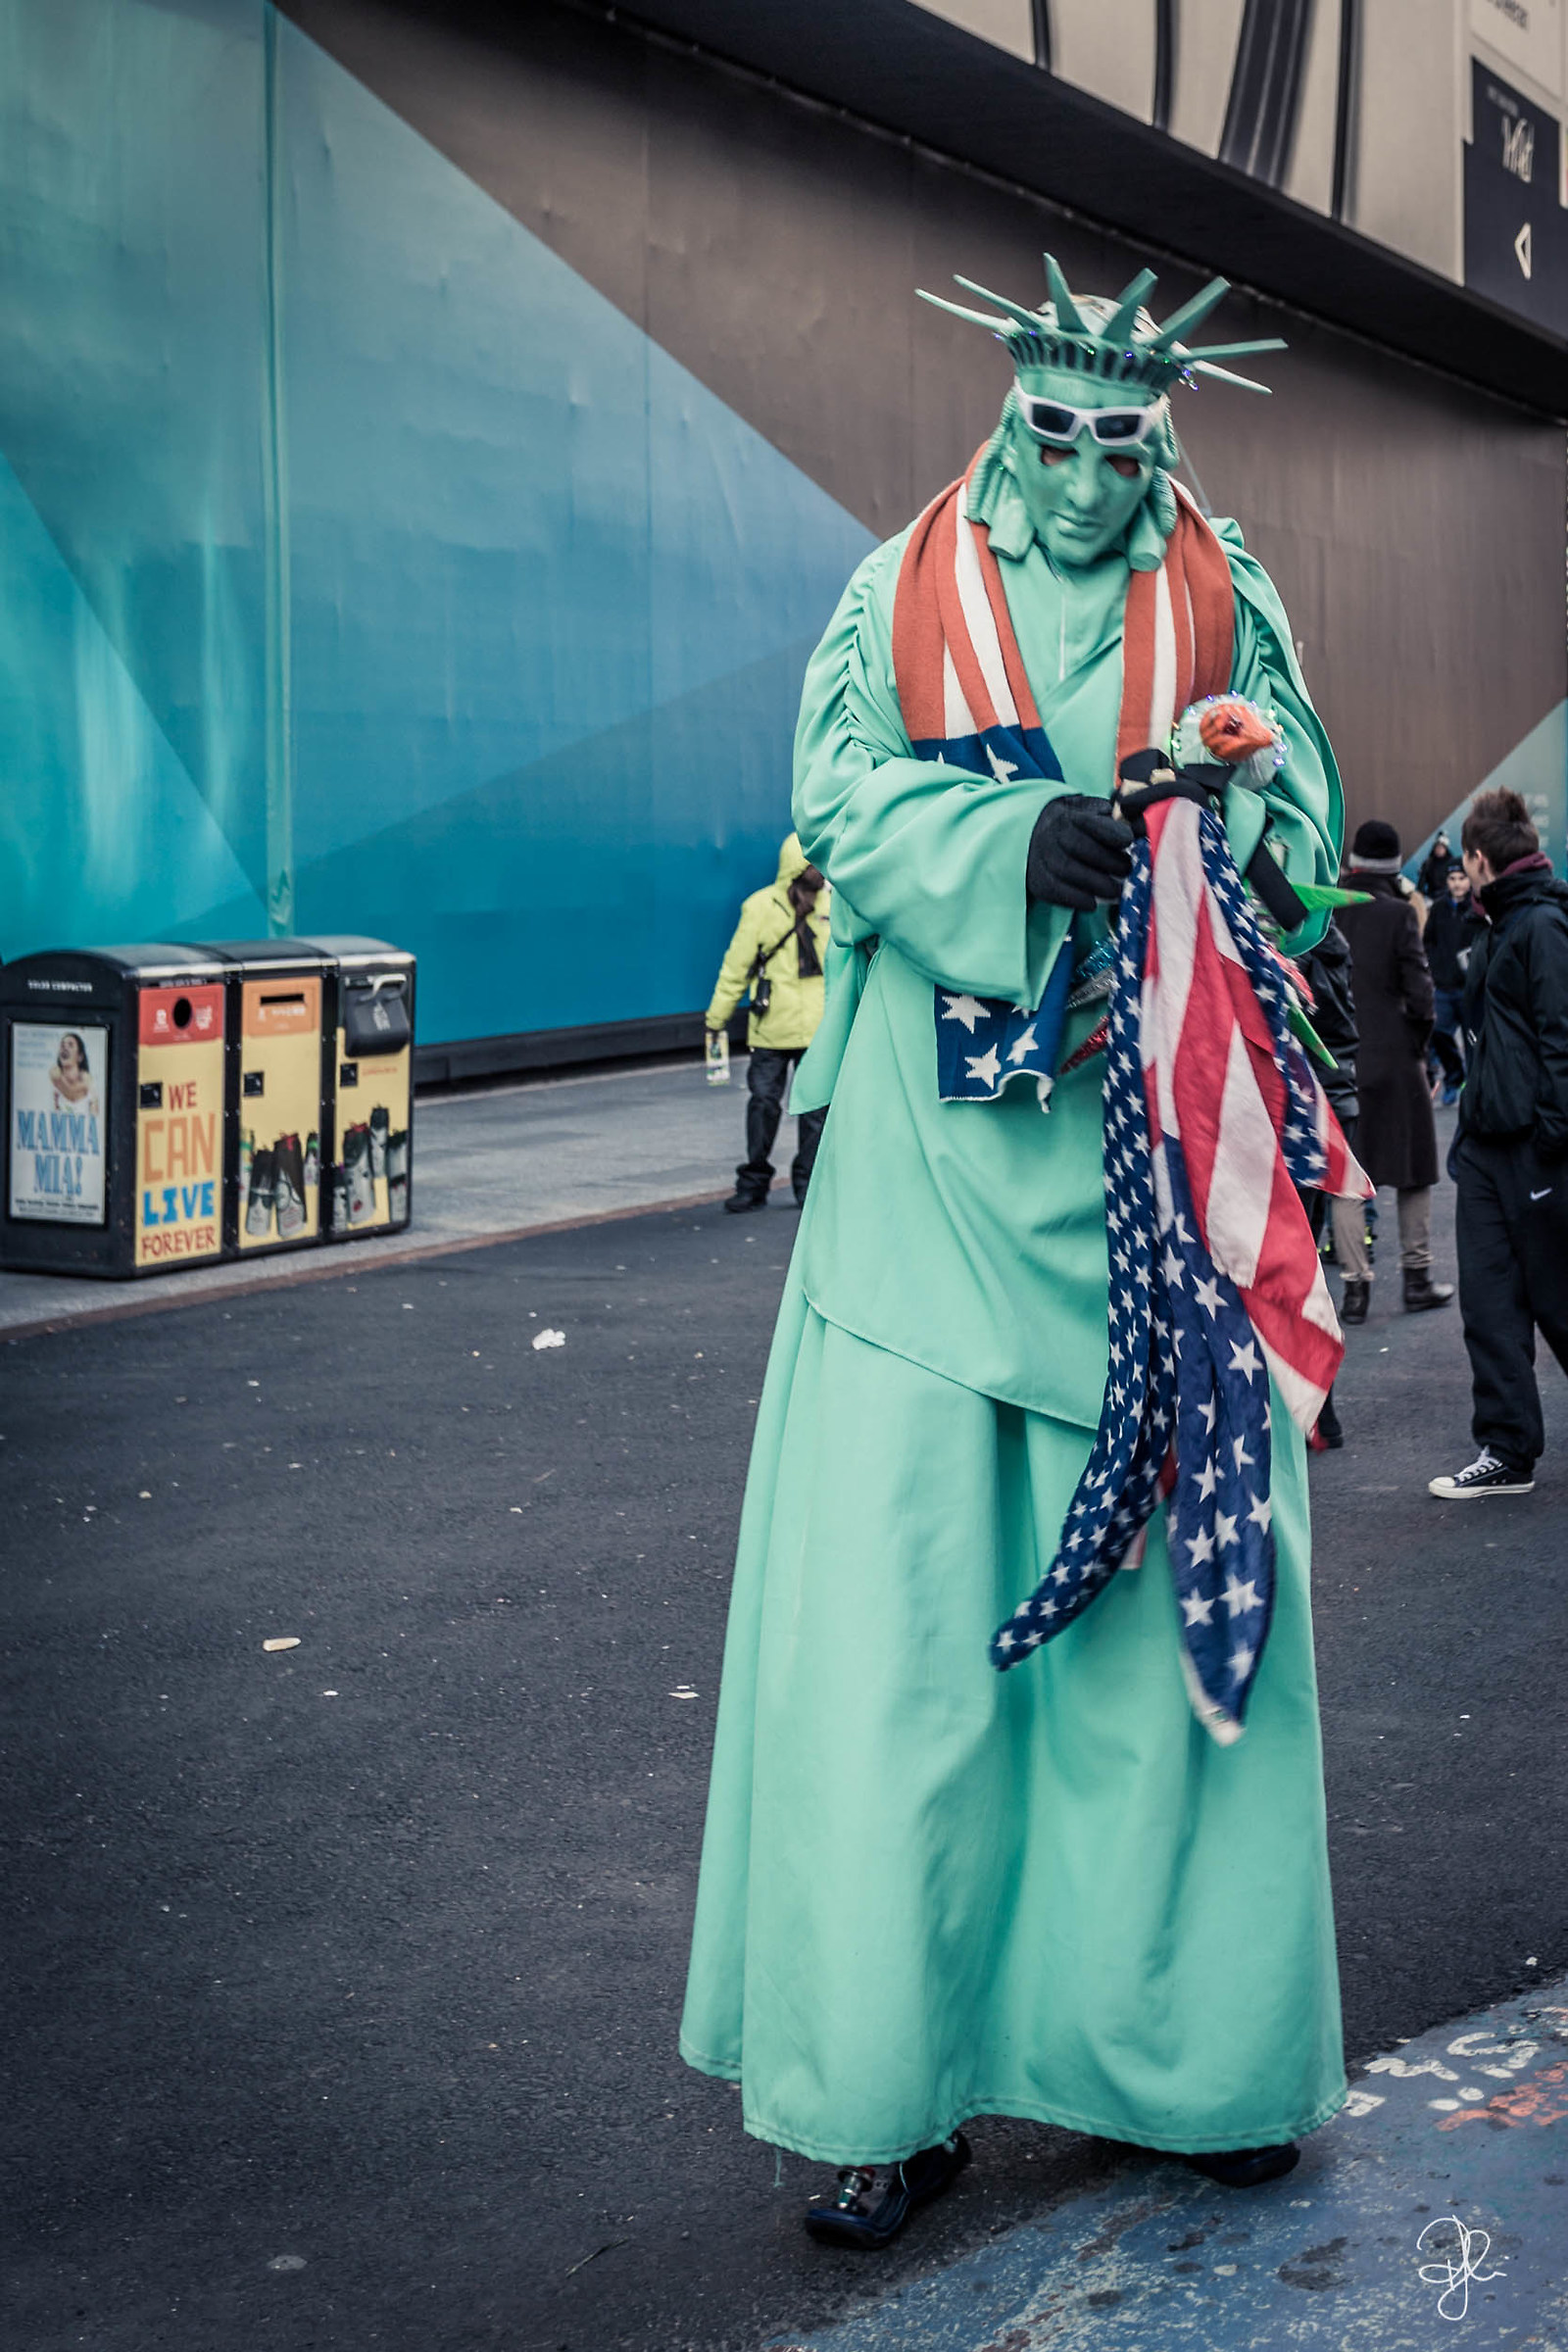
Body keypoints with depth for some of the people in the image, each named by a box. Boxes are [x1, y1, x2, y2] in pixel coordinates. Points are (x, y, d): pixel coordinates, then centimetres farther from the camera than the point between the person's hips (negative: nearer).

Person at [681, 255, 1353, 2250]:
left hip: (1154, 1163, 1)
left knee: (1175, 1595, 2)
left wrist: (1219, 798, -17)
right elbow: (841, 796, -2)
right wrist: (1016, 841, -19)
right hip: (936, 1164, -1)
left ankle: (1197, 2053, 17)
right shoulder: (902, 589, 10)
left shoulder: (1227, 605, 13)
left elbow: (1304, 826, 5)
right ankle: (890, 2091, 6)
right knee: (895, 1613, -4)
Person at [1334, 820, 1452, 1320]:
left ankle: (1355, 1284, 5)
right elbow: (1419, 988, -11)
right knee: (1412, 1166, 12)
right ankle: (1417, 1276, 17)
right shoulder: (1399, 914, -11)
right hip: (1394, 1054, -2)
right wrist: (1420, 1039, 6)